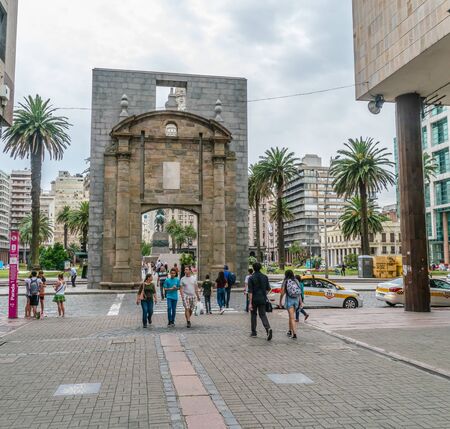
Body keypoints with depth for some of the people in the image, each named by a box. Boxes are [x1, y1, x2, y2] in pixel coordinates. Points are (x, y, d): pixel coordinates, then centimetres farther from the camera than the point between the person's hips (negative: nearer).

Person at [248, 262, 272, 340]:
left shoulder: (251, 278, -11)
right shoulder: (265, 277, 1)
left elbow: (250, 291, -15)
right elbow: (268, 289, 7)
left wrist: (250, 303, -14)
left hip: (254, 299, -3)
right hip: (262, 299, 3)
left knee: (253, 315, 15)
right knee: (263, 315, 6)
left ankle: (254, 332, 20)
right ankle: (268, 328, -19)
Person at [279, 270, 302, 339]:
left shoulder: (285, 282, -4)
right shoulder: (296, 281, 7)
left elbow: (282, 293, -5)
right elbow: (299, 293, 2)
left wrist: (280, 302, 6)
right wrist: (301, 302, 4)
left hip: (289, 300, -4)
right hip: (296, 300, 5)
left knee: (292, 317, -6)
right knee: (291, 316, 22)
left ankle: (294, 334, -15)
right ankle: (290, 331, 34)